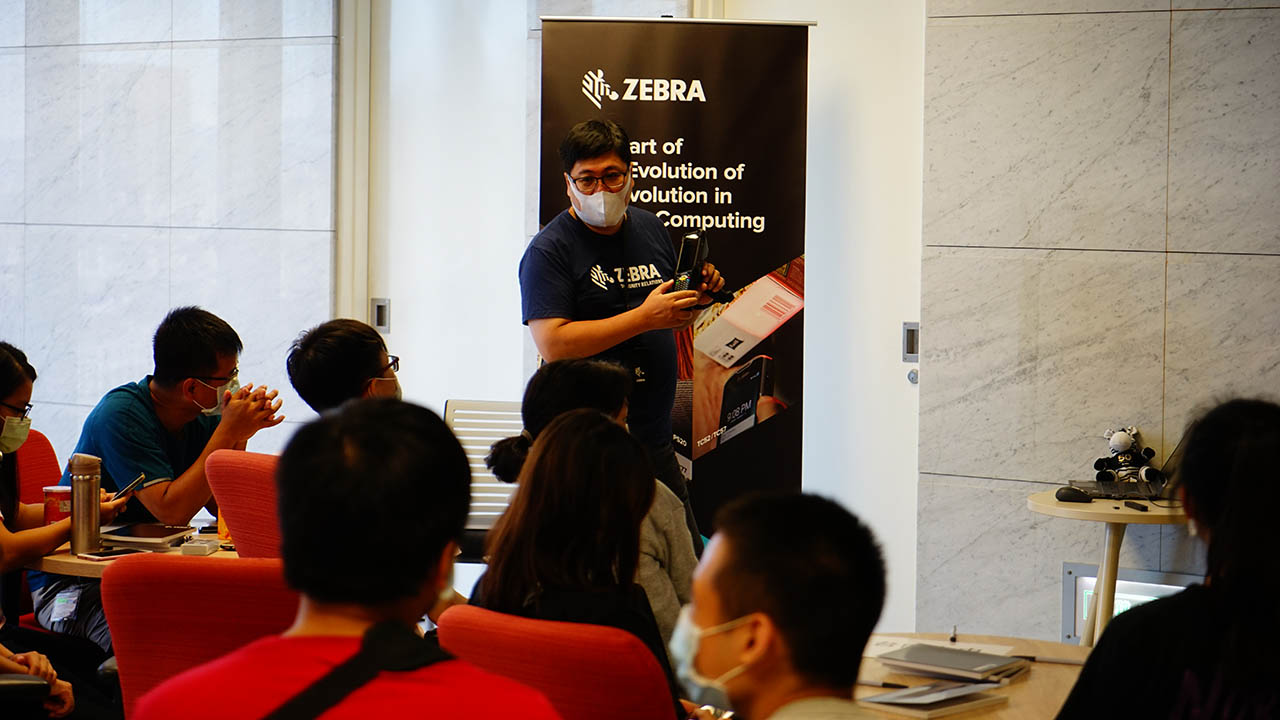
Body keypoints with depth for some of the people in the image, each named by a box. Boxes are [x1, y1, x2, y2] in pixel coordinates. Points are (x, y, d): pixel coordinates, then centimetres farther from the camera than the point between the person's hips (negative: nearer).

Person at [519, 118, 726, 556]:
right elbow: (552, 344, -19)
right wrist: (645, 318, -20)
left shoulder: (652, 229, 13)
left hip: (655, 440, 6)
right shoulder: (550, 250, -7)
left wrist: (700, 294, 4)